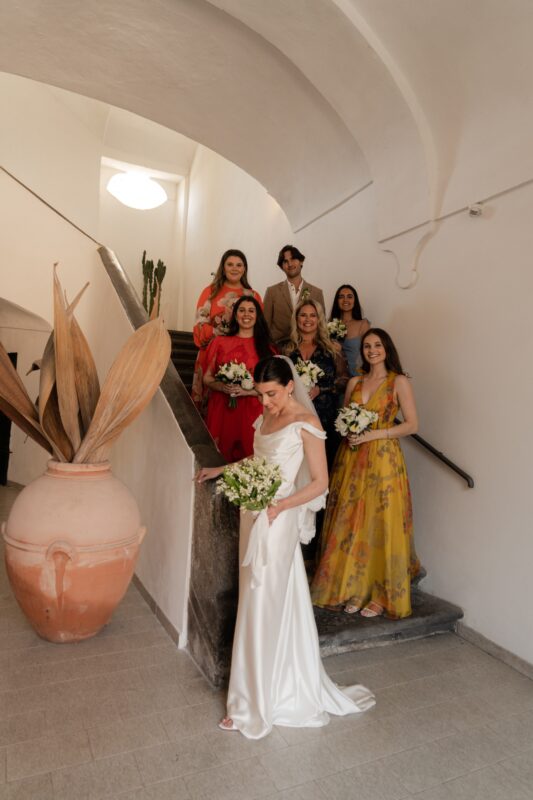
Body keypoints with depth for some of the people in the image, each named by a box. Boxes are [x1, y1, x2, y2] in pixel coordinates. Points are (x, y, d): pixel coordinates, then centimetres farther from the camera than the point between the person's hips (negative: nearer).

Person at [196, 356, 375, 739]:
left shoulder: (306, 423, -14)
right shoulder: (267, 417, 8)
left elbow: (320, 482, -13)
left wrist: (281, 505, -22)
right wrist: (222, 469, 18)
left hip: (277, 520, -7)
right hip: (255, 516, 7)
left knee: (262, 610, 2)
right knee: (274, 604, 16)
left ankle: (254, 706, 21)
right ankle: (288, 690, 35)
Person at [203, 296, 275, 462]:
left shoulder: (266, 347, 5)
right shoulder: (220, 342, 8)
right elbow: (207, 377, 9)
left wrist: (247, 390, -14)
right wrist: (222, 387, -11)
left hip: (251, 413, -1)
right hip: (221, 411, 1)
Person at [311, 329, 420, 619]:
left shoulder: (399, 382, -1)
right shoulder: (354, 382, 12)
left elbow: (412, 425, -5)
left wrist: (373, 434, -14)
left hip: (382, 460, -4)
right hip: (351, 460, 4)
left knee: (381, 524, 1)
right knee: (350, 525, 7)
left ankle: (382, 595, 17)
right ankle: (354, 589, 22)